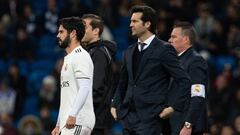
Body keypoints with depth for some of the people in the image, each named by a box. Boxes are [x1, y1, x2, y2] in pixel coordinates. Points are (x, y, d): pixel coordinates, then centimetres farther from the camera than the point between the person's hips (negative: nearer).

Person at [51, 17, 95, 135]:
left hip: (77, 121, -10)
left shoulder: (81, 56, -8)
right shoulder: (68, 59, 24)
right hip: (67, 122, 10)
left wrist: (73, 115, -28)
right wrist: (58, 125, 24)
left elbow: (84, 88, -20)